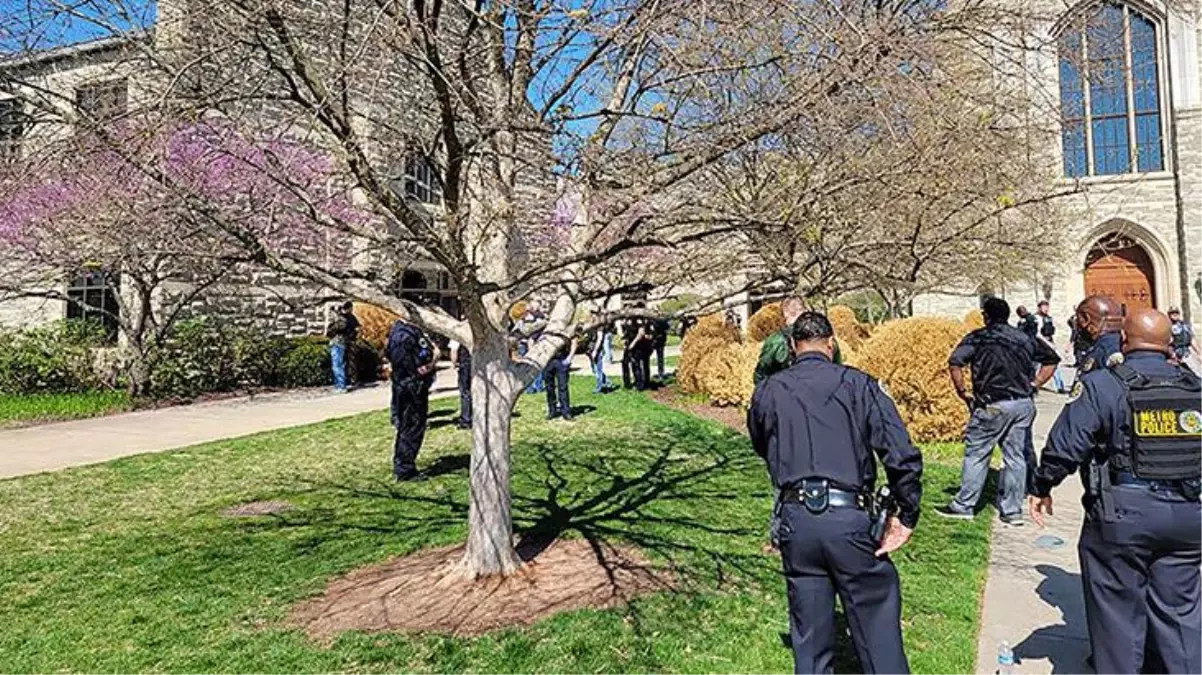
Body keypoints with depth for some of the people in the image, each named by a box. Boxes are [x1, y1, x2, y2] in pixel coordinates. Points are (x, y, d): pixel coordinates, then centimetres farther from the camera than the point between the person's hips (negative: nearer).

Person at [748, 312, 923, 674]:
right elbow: (903, 456, -7)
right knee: (877, 626, 12)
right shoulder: (858, 384, 0)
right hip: (848, 517, -2)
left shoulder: (767, 392, 6)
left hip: (795, 519, 3)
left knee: (809, 636, 16)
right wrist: (907, 516, 1)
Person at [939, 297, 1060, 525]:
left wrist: (962, 392, -6)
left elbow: (954, 362, -17)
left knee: (976, 454, 4)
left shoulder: (978, 337, -3)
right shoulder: (1025, 338, 12)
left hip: (993, 405, -5)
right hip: (1024, 404, 5)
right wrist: (1034, 385, 15)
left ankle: (964, 506, 10)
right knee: (1016, 456, 10)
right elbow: (1052, 359, 19)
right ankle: (1012, 511, 16)